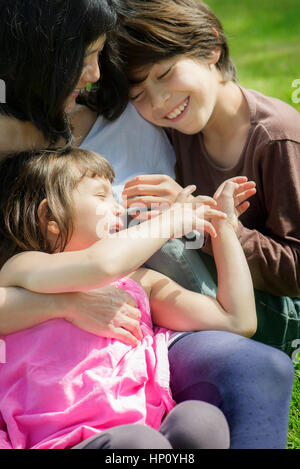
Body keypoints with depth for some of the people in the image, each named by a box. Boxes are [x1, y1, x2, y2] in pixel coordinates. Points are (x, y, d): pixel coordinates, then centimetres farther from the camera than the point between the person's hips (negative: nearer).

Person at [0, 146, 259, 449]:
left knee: (200, 418, -27)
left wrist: (224, 225, 26)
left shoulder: (139, 283, 23)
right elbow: (102, 263, -17)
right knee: (130, 440, -37)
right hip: (59, 442, -5)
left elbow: (239, 321, 23)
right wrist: (170, 221, 2)